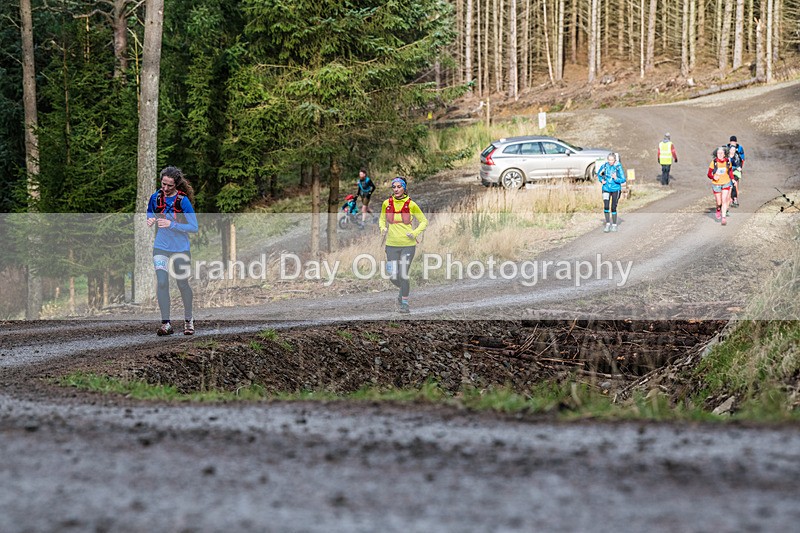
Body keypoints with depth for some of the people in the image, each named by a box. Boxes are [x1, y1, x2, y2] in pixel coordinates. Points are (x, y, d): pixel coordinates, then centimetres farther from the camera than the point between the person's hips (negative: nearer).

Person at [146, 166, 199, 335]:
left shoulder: (183, 201, -15)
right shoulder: (155, 197, -3)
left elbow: (194, 227, -16)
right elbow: (149, 213, 18)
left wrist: (171, 224, -25)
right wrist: (150, 220, -5)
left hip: (181, 249, -2)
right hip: (161, 247, 2)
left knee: (182, 283, 8)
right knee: (162, 282, -11)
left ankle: (188, 319, 28)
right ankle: (166, 324, -9)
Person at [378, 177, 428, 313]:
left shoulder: (411, 204, -4)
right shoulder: (387, 203, 2)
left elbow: (424, 221, 6)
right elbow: (382, 219, 20)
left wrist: (415, 233, -9)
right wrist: (383, 228, -1)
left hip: (408, 244, -3)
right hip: (391, 245, 3)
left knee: (403, 275, -9)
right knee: (393, 276, 1)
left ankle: (405, 303, 6)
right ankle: (404, 289, 35)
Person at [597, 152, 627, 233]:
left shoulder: (618, 167, -12)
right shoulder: (605, 166, -5)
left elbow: (623, 180, -11)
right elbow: (599, 174, 15)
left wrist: (616, 178, -28)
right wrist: (601, 180, -3)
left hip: (615, 189, -2)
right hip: (606, 189, 2)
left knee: (613, 208, 4)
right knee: (606, 206, -14)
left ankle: (614, 225, 19)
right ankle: (608, 224, -5)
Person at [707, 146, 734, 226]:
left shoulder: (728, 162, -5)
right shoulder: (714, 162, -13)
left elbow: (730, 171, 14)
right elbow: (709, 174, -8)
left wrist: (732, 179, 3)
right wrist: (713, 177, -28)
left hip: (726, 184, 1)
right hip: (716, 184, -1)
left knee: (724, 201, -13)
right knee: (719, 202, 7)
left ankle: (724, 218, -12)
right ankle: (718, 210, 40)